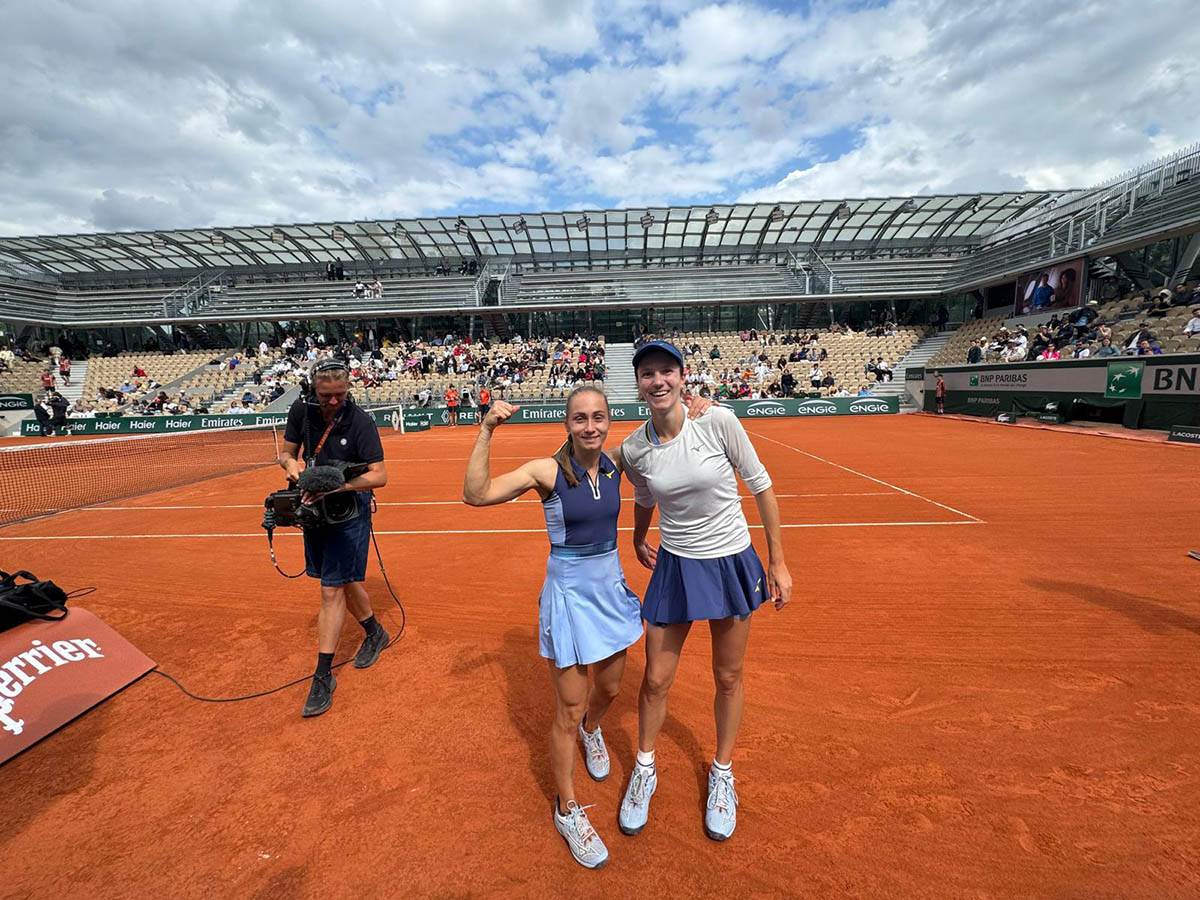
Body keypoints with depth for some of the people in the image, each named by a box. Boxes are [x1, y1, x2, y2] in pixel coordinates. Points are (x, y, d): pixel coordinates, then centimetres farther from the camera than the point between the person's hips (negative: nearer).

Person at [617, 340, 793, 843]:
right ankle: (644, 771, 40)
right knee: (655, 680, 10)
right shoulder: (633, 450, -10)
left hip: (732, 564, -1)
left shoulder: (718, 421, -18)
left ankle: (722, 774, 43)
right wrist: (638, 541, 24)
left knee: (728, 679, 16)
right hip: (674, 569, 1)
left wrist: (778, 562, -5)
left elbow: (761, 487, -8)